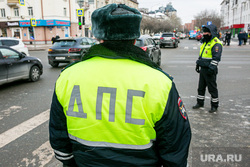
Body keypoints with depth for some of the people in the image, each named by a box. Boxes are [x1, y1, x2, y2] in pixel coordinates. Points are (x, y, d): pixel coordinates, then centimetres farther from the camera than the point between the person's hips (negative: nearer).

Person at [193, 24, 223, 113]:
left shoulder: (216, 43, -13)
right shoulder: (205, 42, 16)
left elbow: (216, 58, -20)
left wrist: (212, 68, -25)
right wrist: (198, 64, 23)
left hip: (209, 70, -9)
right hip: (202, 69, 9)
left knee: (212, 88, 2)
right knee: (201, 87, 15)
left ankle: (214, 105, 14)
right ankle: (200, 102, 28)